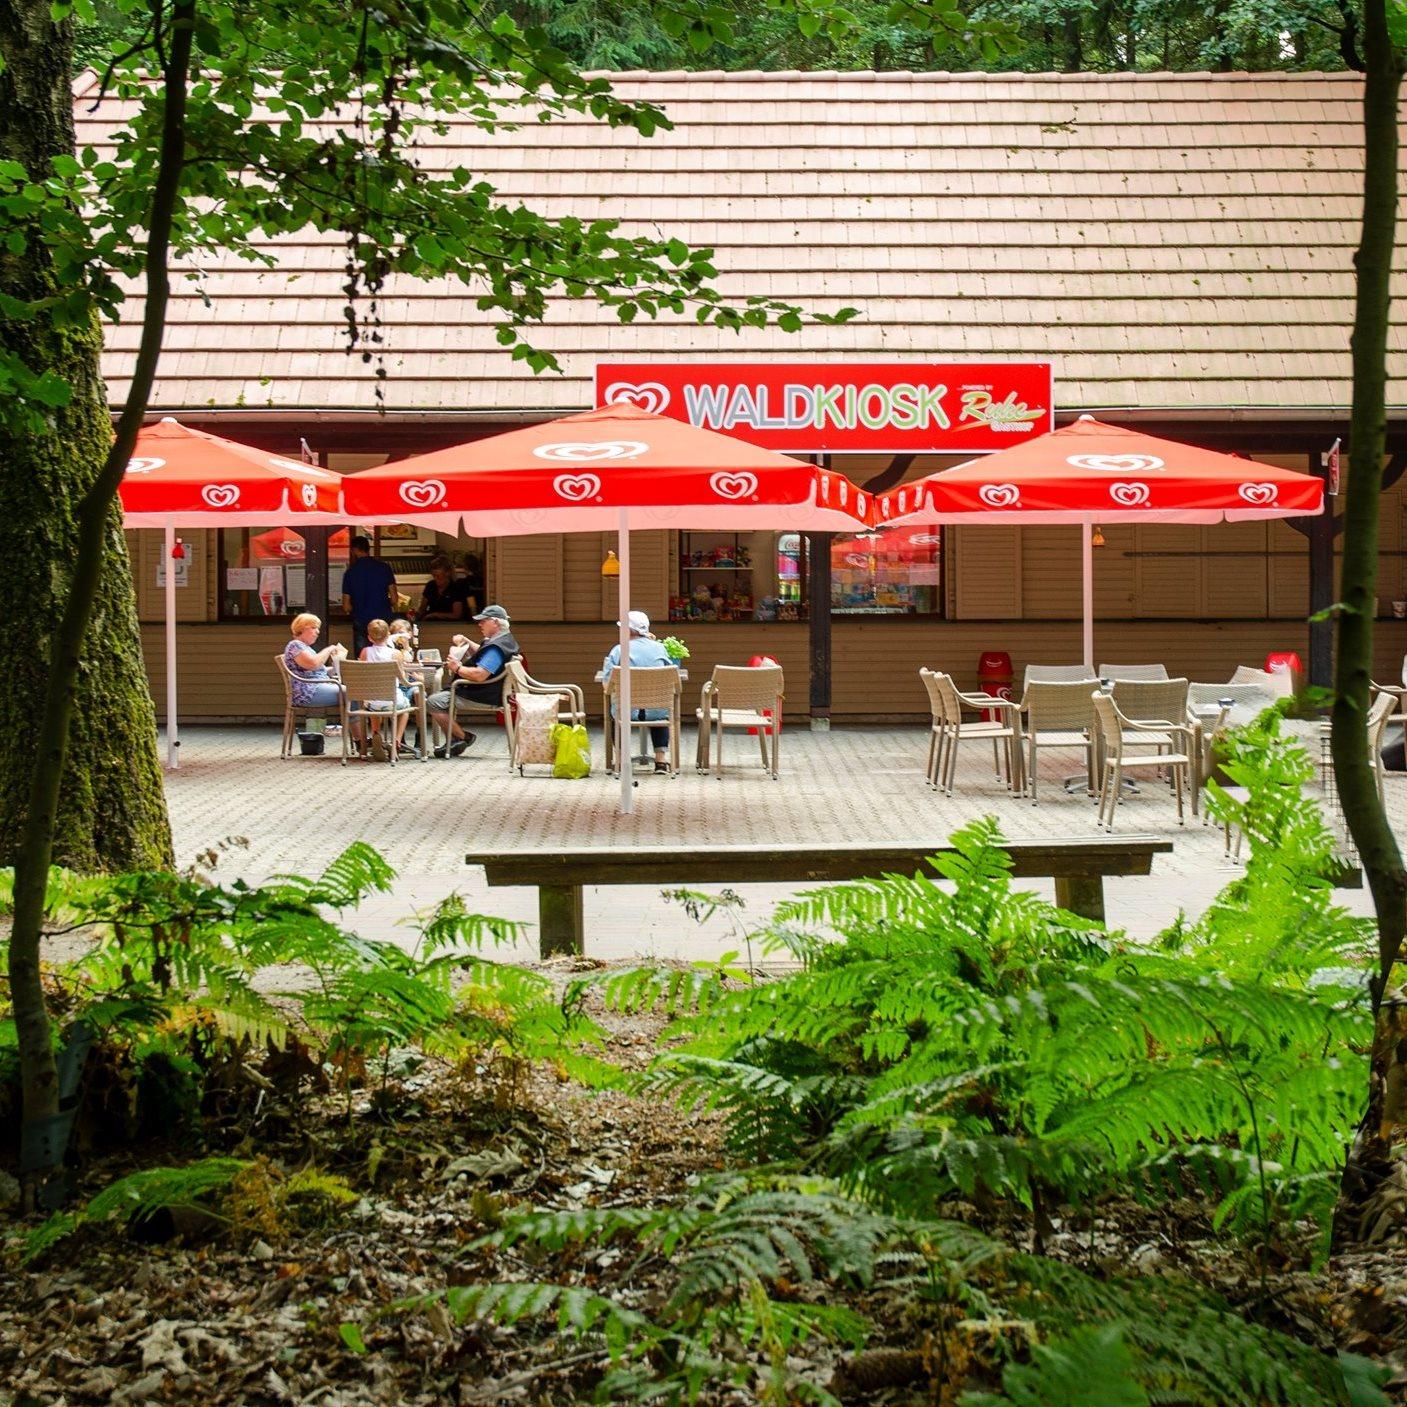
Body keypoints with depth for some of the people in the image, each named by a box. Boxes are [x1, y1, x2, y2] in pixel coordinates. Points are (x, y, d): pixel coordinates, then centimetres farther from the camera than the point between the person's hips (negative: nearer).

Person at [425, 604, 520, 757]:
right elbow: (480, 653, 30)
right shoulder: (505, 639, 12)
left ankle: (463, 738, -8)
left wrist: (458, 668, -18)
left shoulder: (497, 647, -24)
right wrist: (465, 641, 14)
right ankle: (454, 740, 16)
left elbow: (479, 675, -33)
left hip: (484, 697, -12)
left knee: (433, 702, -18)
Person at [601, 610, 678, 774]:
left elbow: (606, 681, -8)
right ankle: (661, 759, 28)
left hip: (628, 711, -1)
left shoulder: (618, 650, -8)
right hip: (657, 711, 2)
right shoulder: (659, 648, 0)